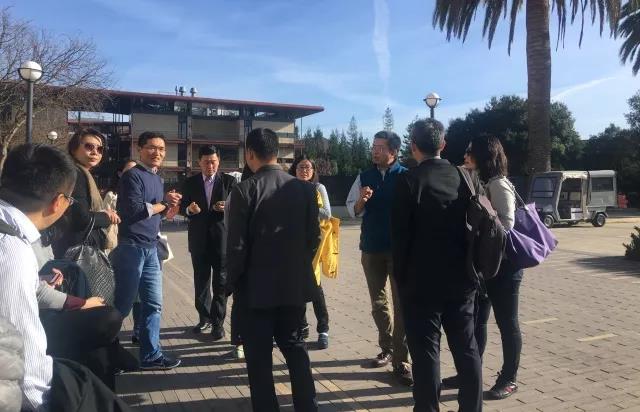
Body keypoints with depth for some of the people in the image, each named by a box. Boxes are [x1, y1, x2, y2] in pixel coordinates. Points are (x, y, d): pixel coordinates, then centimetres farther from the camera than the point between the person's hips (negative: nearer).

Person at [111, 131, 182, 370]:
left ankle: (151, 355, 22)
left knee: (153, 304, 11)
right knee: (122, 305, 1)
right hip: (131, 247, -8)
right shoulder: (133, 176, -10)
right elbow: (134, 209, -20)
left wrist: (168, 205, -1)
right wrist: (163, 204, -7)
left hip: (150, 248, 9)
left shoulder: (157, 179, 17)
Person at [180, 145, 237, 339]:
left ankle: (218, 322, 11)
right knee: (201, 281, 13)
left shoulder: (229, 181, -1)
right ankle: (204, 317, 28)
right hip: (199, 239, 3)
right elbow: (182, 207, 6)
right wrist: (189, 209, -16)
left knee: (220, 282, 2)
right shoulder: (190, 182, 6)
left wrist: (228, 208, -25)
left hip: (222, 239, -3)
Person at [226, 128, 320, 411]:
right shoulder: (305, 189, -2)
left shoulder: (244, 191, -13)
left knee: (259, 356, 10)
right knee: (294, 346, 19)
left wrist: (233, 282, 2)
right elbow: (314, 238, 2)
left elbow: (237, 245, -13)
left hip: (257, 286, -4)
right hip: (295, 284, 4)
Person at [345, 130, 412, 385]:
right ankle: (387, 349, 34)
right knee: (378, 302, 16)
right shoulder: (364, 177, 5)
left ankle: (400, 361, 9)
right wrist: (361, 201, -15)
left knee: (401, 304, 1)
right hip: (371, 248, 5)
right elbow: (352, 210, 5)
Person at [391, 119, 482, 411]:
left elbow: (400, 234, -11)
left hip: (421, 280, -5)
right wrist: (468, 270, 16)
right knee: (466, 348, 14)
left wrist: (401, 277, -1)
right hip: (460, 279, 5)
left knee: (426, 351, 3)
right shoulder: (464, 178, 4)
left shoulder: (408, 181, -11)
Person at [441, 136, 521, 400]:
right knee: (475, 319, 14)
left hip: (502, 263, -9)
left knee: (506, 321, 4)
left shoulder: (499, 184, -13)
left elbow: (506, 223, -21)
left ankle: (509, 379, 17)